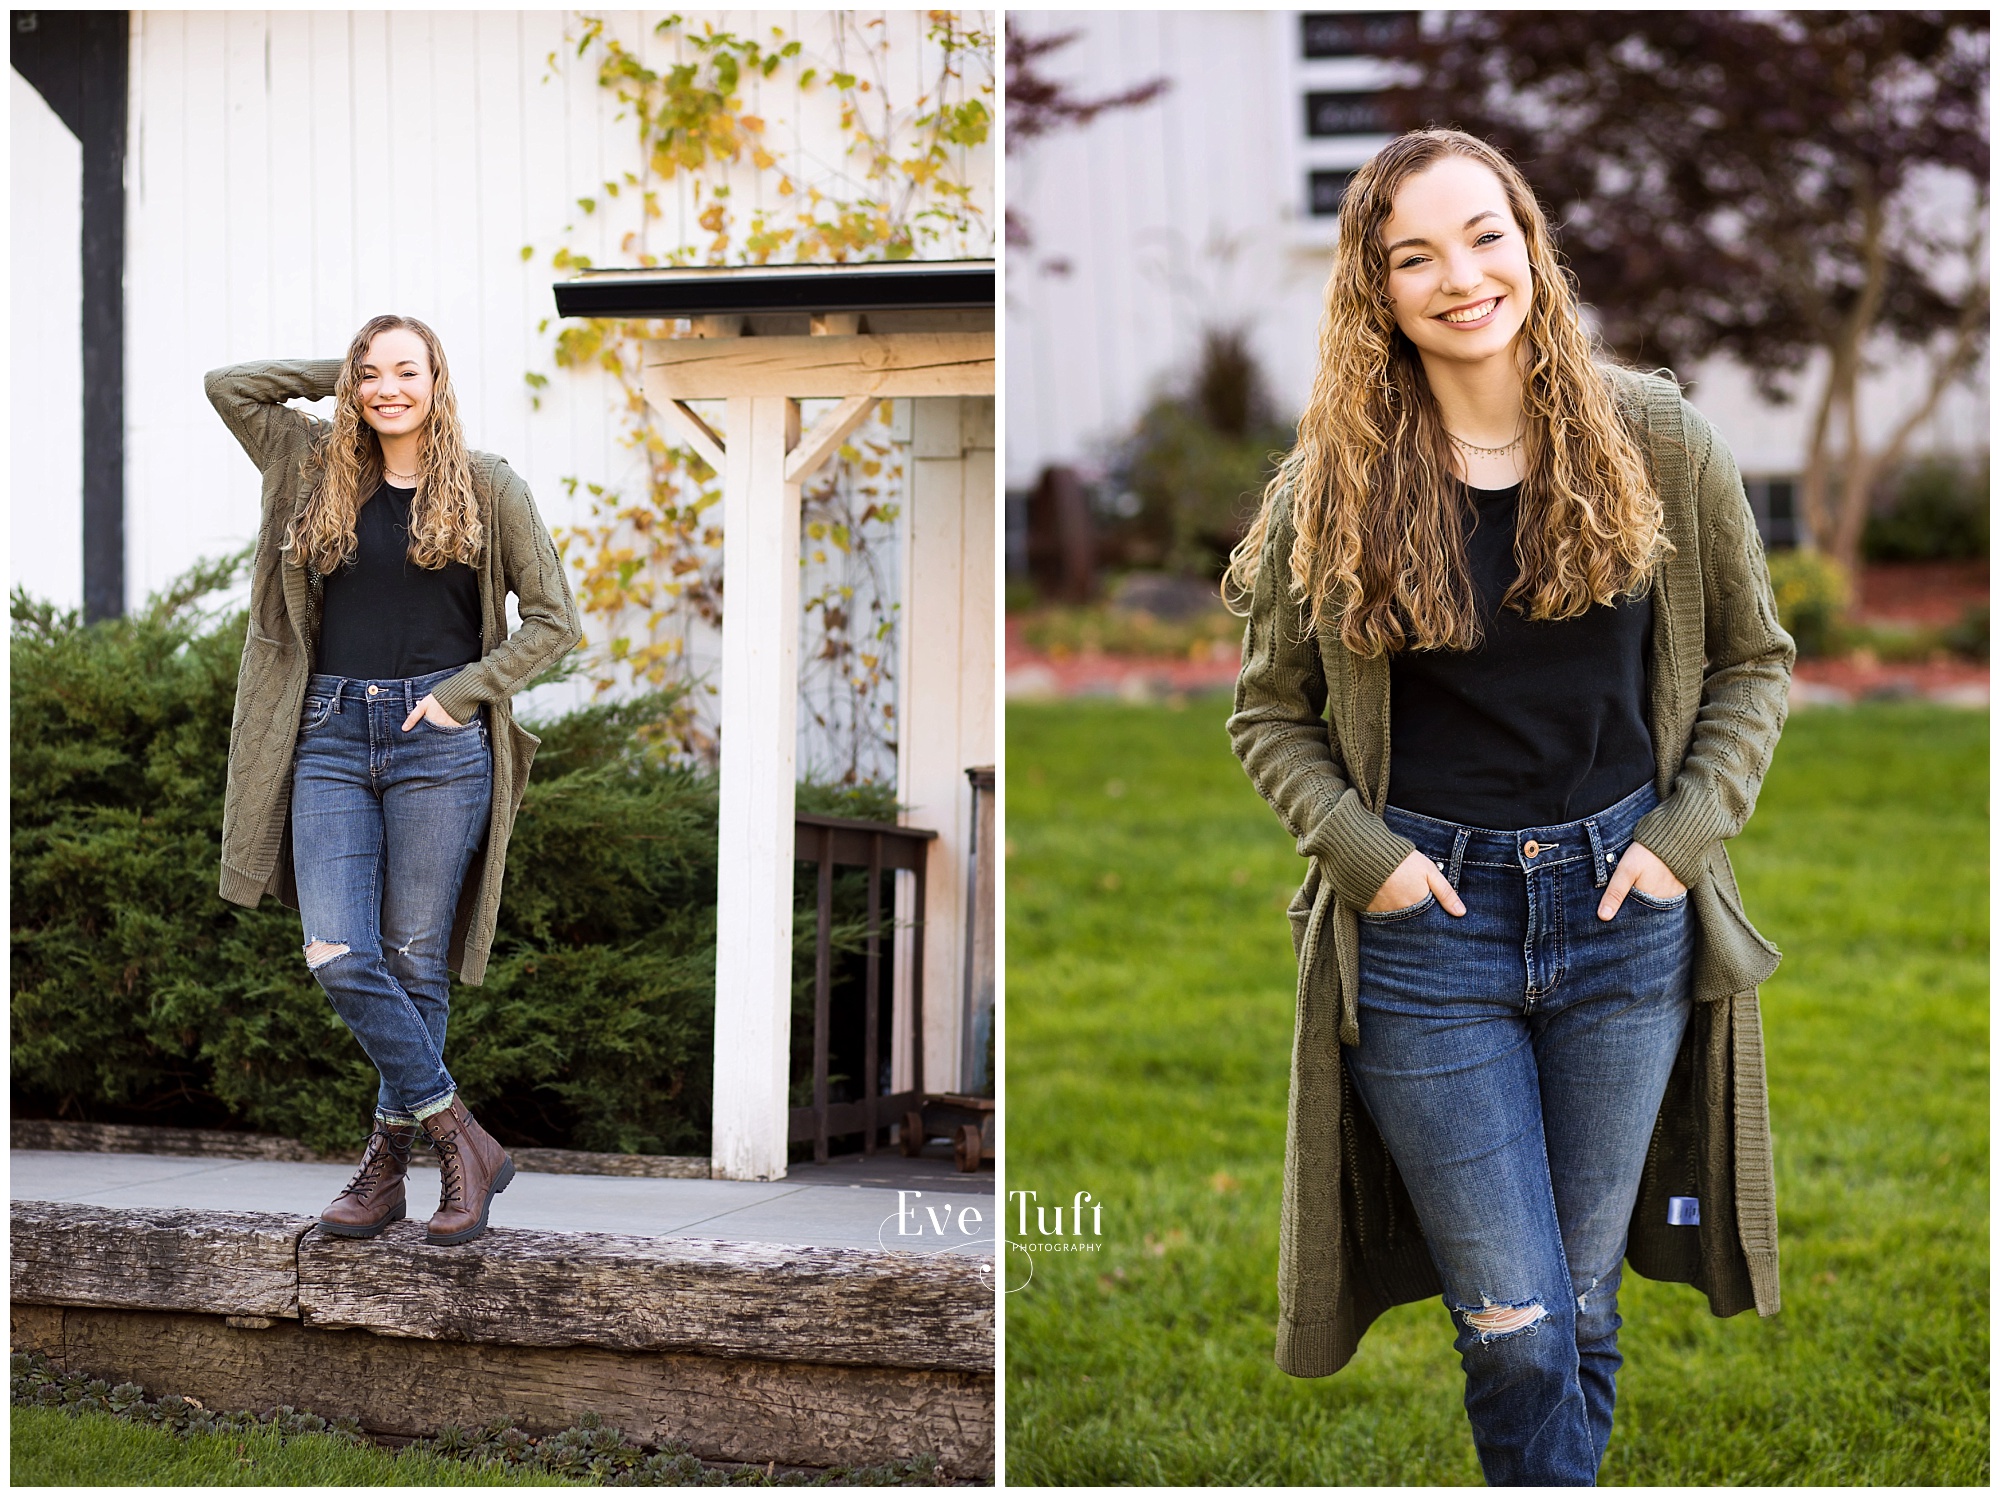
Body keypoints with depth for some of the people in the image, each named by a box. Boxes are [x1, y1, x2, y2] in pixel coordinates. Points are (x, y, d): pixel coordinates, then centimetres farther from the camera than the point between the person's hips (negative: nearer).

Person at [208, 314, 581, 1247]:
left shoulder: (487, 488, 4)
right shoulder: (317, 471, 14)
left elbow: (553, 621, 4)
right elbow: (228, 385, 19)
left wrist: (459, 691, -5)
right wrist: (338, 374, 15)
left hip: (437, 744, -3)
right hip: (332, 740, 3)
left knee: (416, 963, 0)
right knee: (338, 959, -11)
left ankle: (389, 1162, 9)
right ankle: (460, 1139, -4)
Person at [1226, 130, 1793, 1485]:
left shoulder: (1658, 444, 0)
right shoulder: (1334, 487, -1)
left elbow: (1754, 661, 9)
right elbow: (1271, 711, 8)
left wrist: (1683, 833, -4)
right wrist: (1364, 851, -8)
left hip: (1622, 908, 1)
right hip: (1426, 921, -1)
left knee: (1581, 1305, 12)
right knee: (1516, 1334, -2)